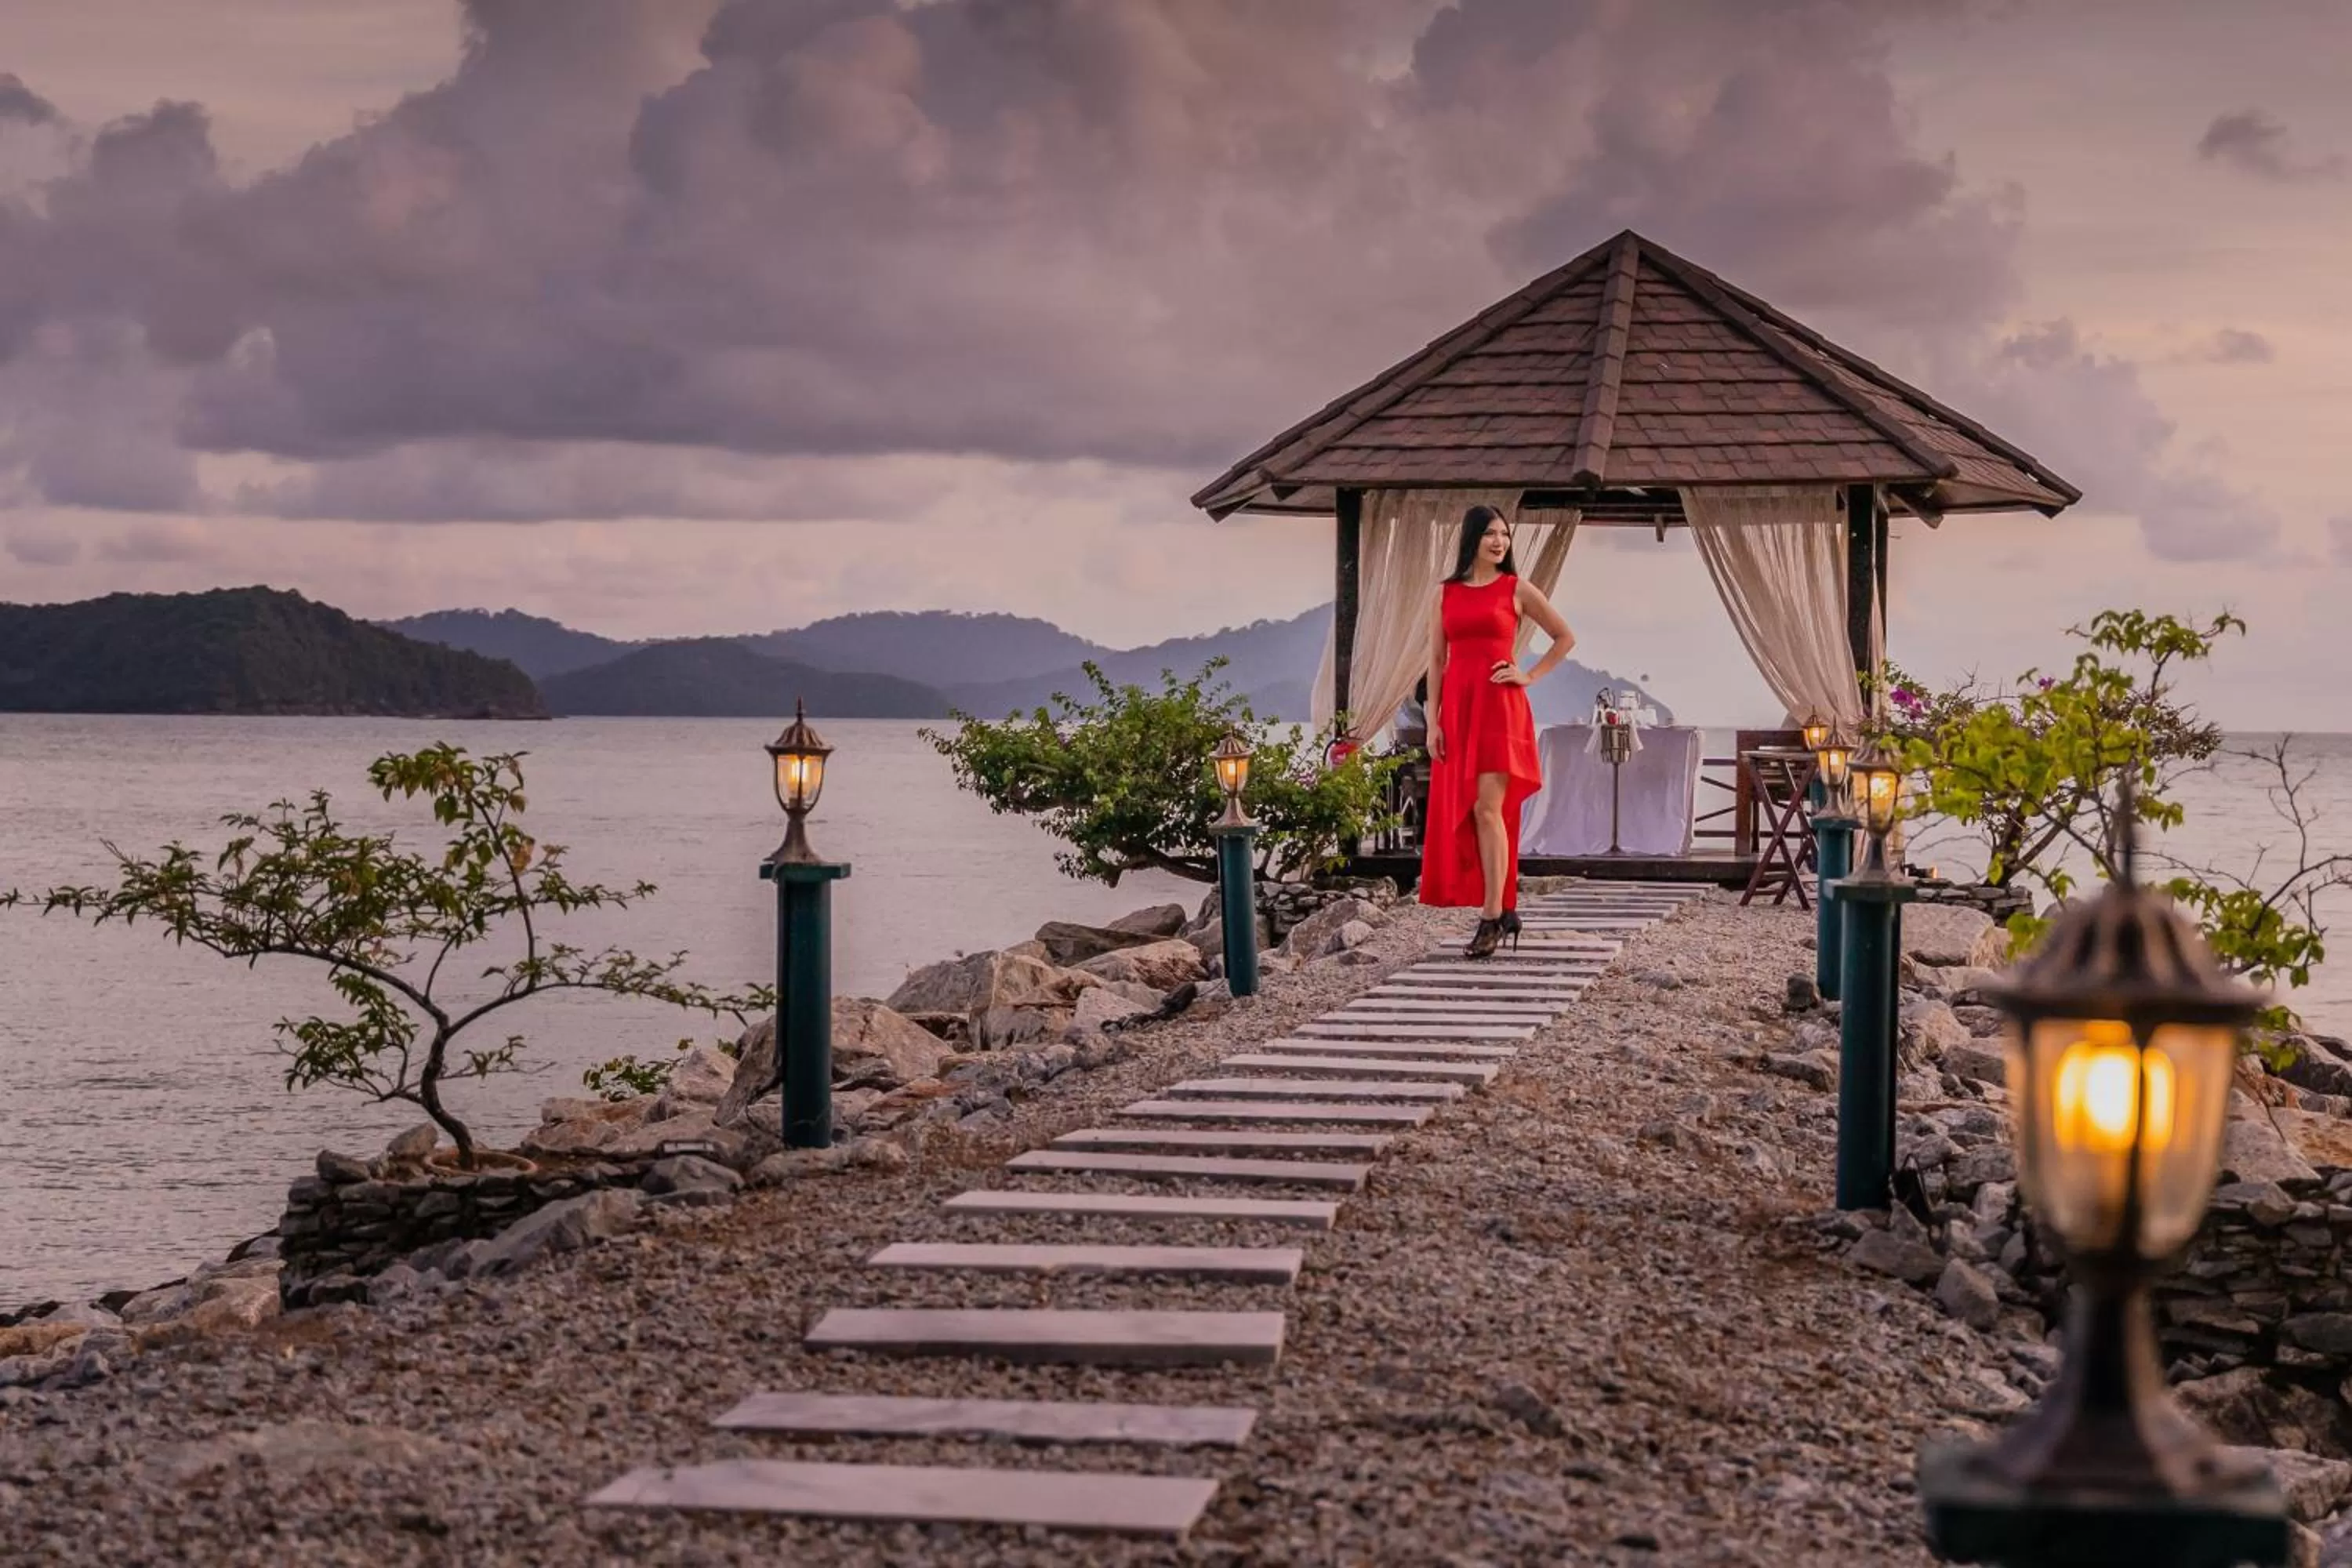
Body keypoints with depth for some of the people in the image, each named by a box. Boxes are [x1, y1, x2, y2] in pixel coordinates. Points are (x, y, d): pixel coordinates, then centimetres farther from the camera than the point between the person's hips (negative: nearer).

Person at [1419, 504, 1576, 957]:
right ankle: (1504, 909, 16)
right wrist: (1432, 721, 2)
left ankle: (1492, 918, -12)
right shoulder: (1445, 594, 11)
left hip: (1499, 706, -4)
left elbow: (1565, 637, 11)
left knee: (1487, 808, -13)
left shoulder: (1517, 590, 3)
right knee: (1458, 812, 5)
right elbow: (1436, 660, 9)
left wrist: (1531, 676, 0)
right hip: (1457, 708, 4)